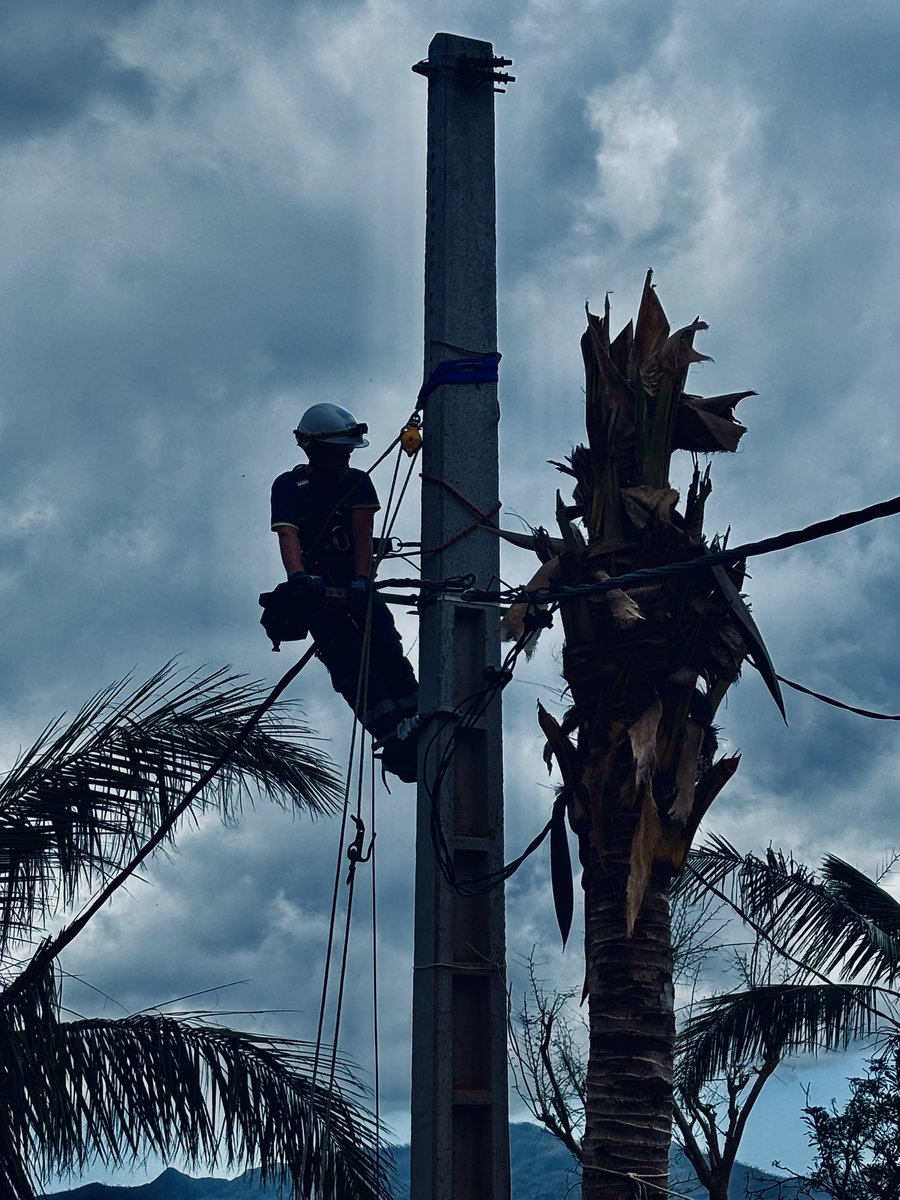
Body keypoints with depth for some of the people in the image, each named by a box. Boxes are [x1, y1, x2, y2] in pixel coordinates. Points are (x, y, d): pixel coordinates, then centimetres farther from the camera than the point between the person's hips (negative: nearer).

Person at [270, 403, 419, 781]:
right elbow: (288, 537, -16)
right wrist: (298, 576, -37)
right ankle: (394, 736, -28)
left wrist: (361, 580, -26)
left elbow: (363, 535, -8)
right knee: (346, 658, -19)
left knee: (384, 645, -21)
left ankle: (412, 724, -24)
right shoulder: (288, 487, 0)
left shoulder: (357, 482, 5)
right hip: (316, 588, -2)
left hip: (355, 583, 2)